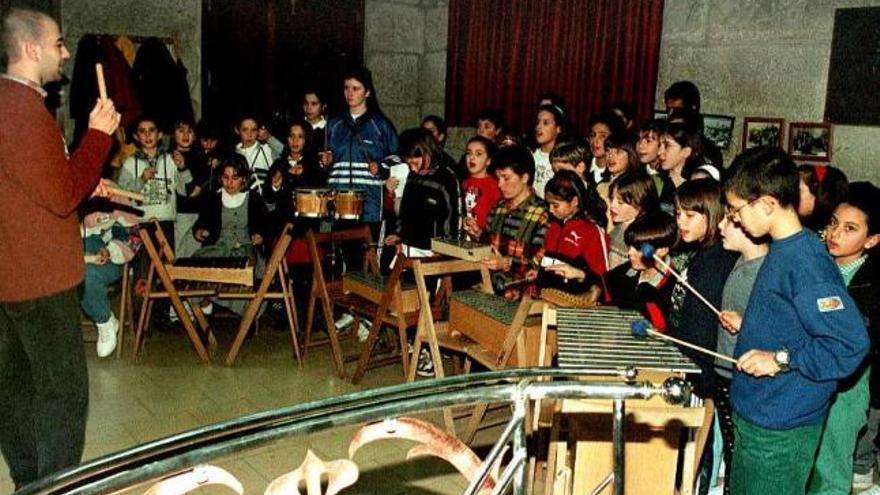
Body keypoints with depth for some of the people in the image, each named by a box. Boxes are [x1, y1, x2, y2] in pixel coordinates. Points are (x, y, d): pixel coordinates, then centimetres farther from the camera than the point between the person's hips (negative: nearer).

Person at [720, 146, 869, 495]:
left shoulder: (807, 263, -24)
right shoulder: (781, 250, 6)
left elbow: (851, 344, -29)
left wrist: (781, 359, -26)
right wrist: (749, 325, 10)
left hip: (779, 432, -9)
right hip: (752, 415, 9)